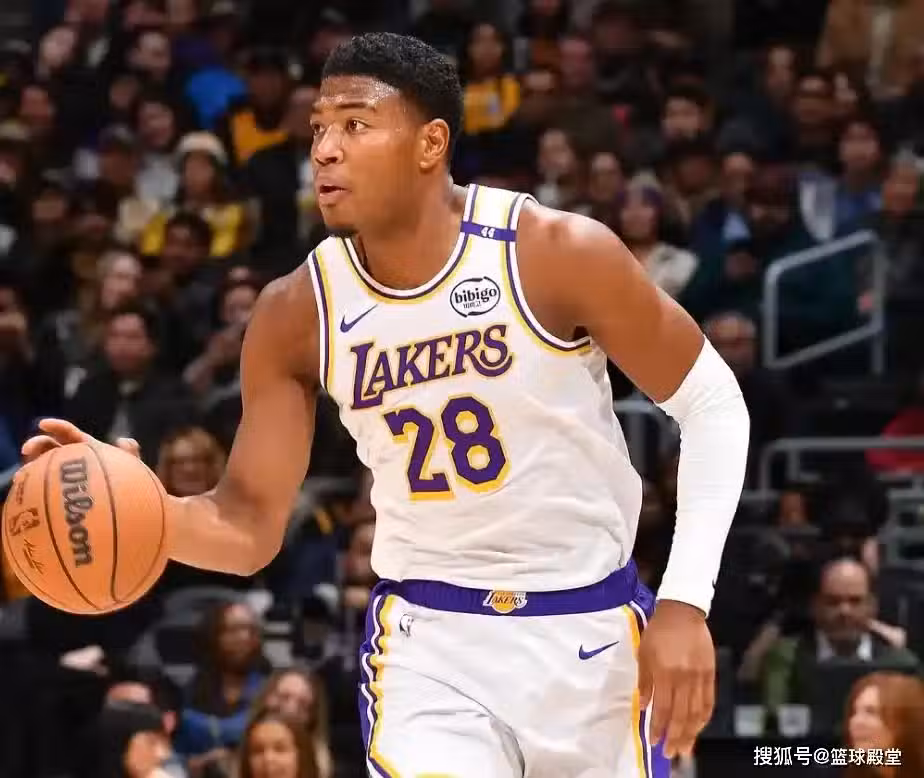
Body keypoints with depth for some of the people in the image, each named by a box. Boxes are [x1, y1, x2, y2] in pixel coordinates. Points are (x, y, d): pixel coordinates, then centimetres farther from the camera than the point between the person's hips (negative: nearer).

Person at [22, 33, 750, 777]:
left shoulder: (559, 254, -15)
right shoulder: (297, 315, -6)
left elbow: (711, 403, -6)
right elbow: (251, 525, -2)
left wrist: (685, 602, -14)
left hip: (588, 632, -1)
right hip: (430, 639, 1)